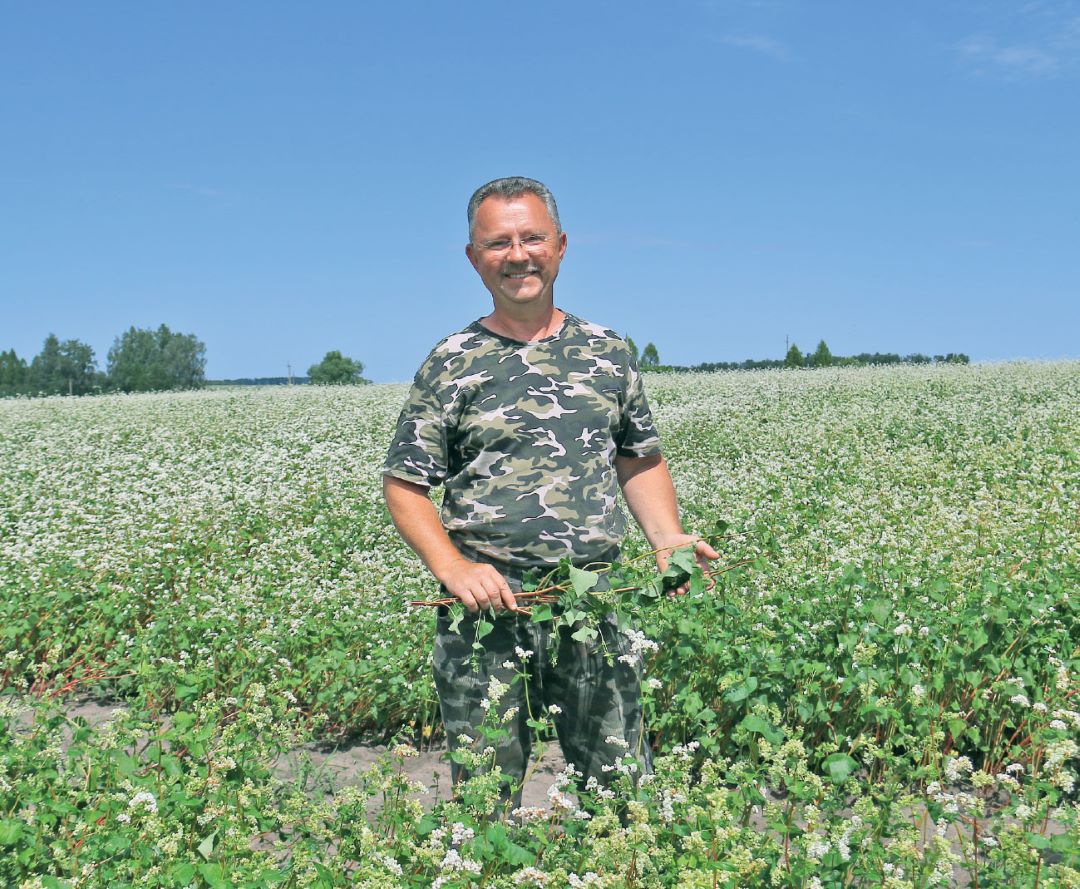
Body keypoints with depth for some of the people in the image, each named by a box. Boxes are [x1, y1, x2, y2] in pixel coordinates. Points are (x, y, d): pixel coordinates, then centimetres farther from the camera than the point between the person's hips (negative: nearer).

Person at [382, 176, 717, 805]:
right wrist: (452, 568, -14)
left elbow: (641, 460, 19)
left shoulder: (609, 352, 10)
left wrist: (668, 537, 1)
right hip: (489, 604, -2)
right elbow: (404, 486, 2)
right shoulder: (452, 365, 1)